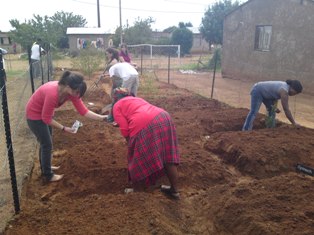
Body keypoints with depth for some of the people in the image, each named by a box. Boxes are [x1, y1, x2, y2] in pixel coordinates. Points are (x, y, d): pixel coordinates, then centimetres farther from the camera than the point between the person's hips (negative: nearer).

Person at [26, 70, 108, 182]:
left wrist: (102, 117, -19)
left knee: (45, 142, 22)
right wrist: (64, 128, -22)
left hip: (45, 113, 8)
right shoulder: (52, 94, -39)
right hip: (35, 115, -8)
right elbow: (46, 119, -27)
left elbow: (83, 111, -13)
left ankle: (45, 167, 43)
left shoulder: (71, 91, -17)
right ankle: (48, 175, 19)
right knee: (47, 144, 1)